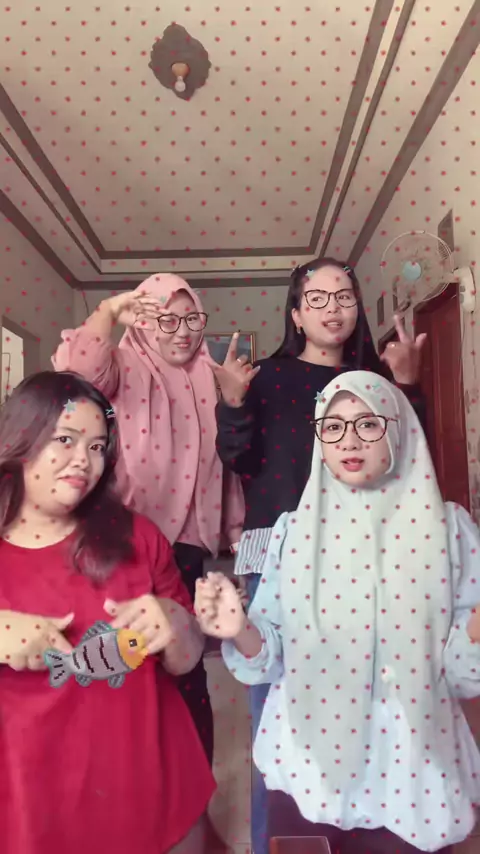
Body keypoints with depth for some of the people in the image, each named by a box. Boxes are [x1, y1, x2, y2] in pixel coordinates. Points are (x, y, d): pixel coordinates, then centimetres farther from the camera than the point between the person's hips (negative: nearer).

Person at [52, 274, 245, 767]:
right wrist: (110, 310, -18)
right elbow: (78, 367, -27)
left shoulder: (208, 380, 9)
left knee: (185, 669, 12)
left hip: (186, 540, 3)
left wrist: (235, 527, 13)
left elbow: (225, 458, 12)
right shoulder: (125, 367, -3)